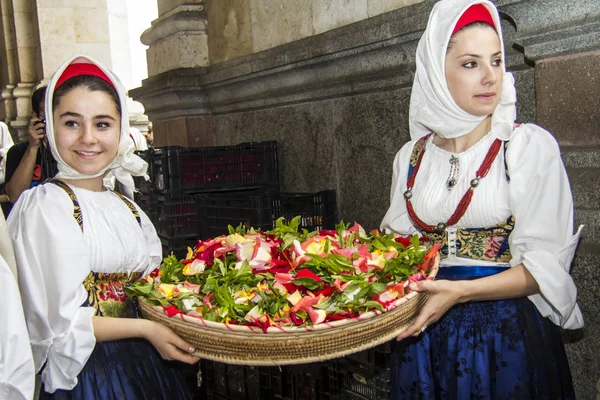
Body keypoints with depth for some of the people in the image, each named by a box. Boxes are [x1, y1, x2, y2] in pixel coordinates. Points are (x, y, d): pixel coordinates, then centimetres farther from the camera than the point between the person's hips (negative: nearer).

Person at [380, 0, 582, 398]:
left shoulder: (531, 146, -6)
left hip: (508, 335, -3)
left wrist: (461, 292, -23)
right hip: (424, 332, 3)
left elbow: (546, 264, -10)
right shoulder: (411, 157, 5)